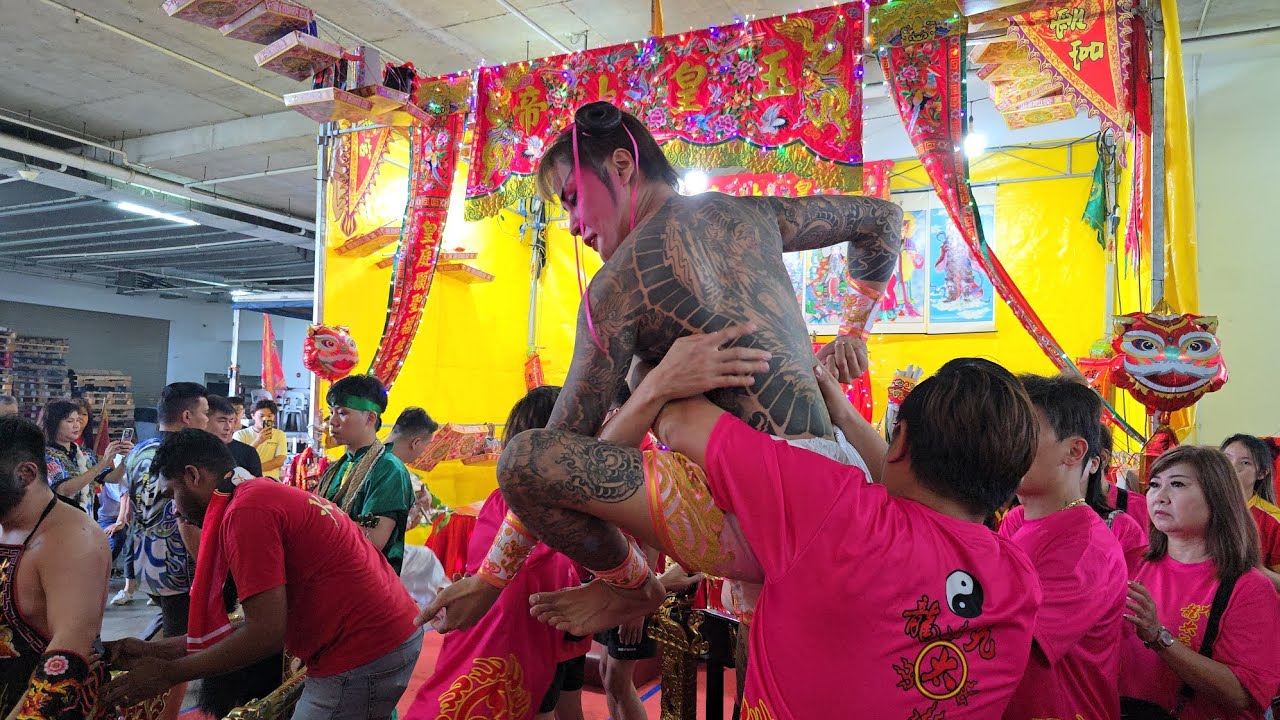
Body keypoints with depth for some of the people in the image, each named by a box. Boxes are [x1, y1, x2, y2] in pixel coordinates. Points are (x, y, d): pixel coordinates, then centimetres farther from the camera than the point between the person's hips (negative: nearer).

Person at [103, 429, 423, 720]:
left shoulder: (244, 512, -16)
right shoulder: (266, 494, 15)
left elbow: (265, 634, -19)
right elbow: (260, 624, 15)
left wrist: (166, 673, -6)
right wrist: (153, 650, 16)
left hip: (361, 658, -10)